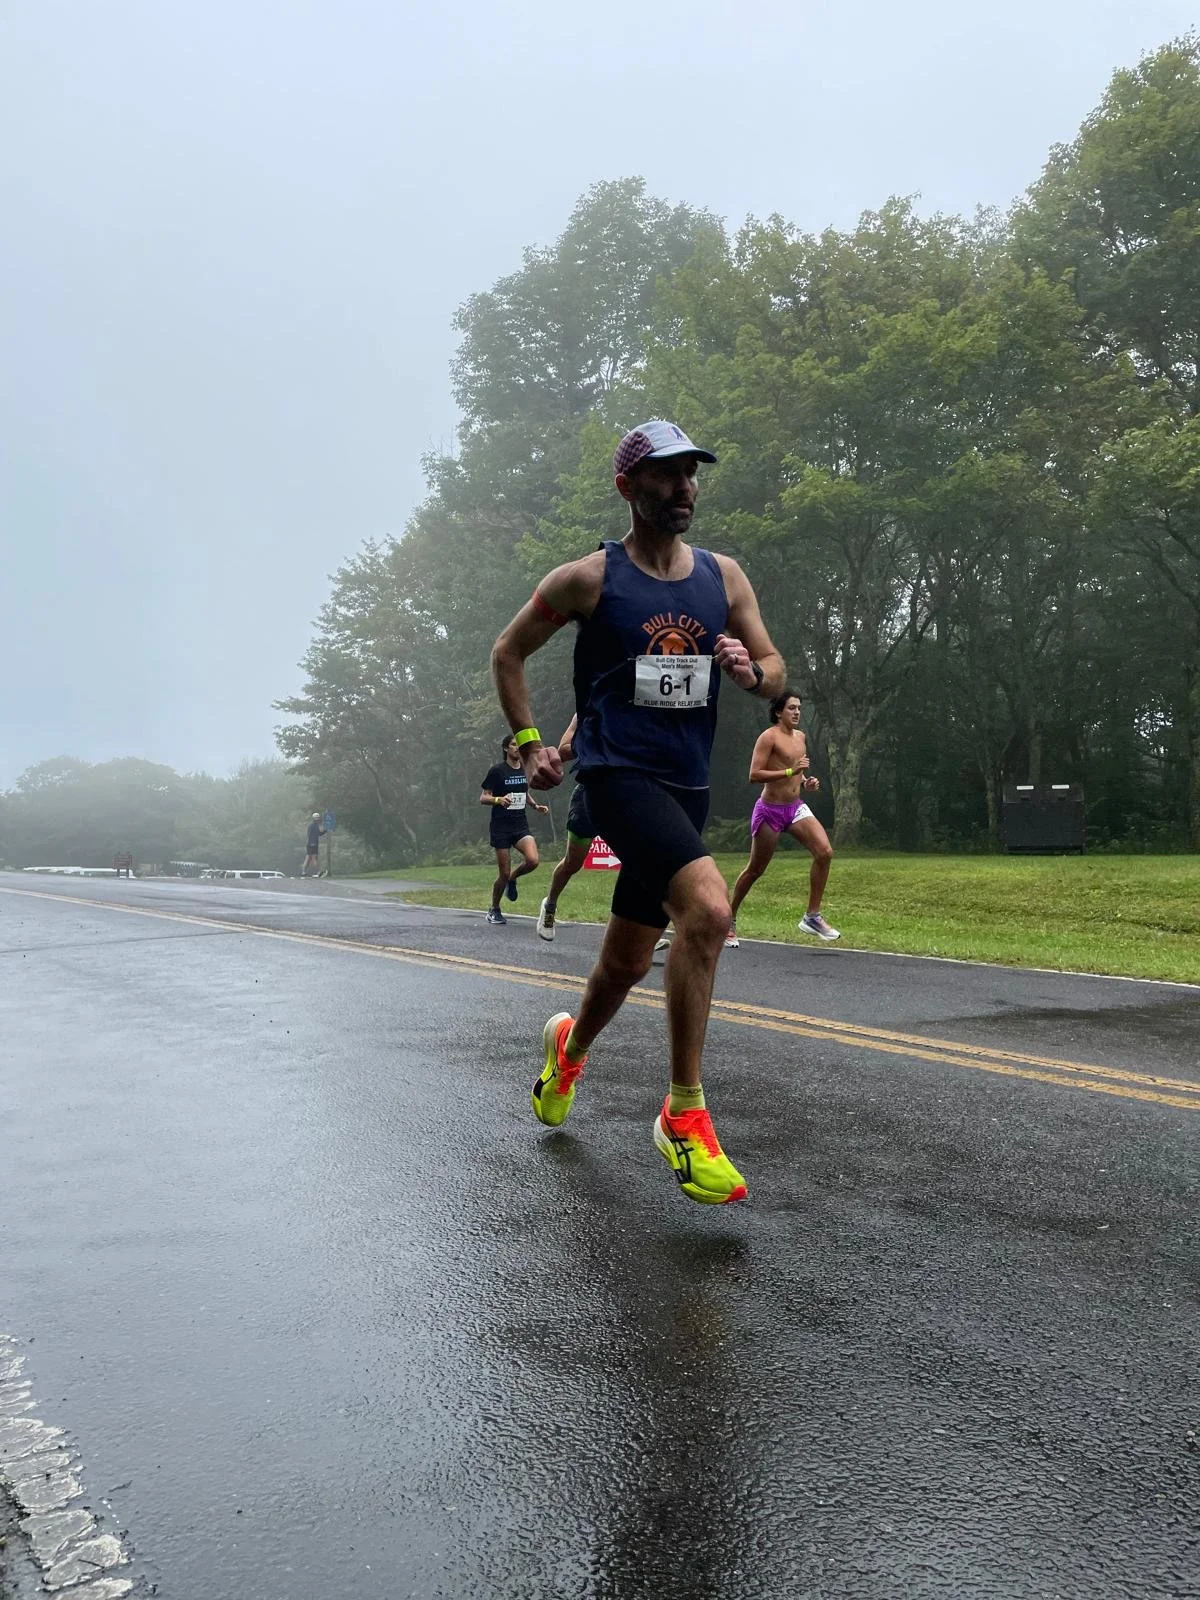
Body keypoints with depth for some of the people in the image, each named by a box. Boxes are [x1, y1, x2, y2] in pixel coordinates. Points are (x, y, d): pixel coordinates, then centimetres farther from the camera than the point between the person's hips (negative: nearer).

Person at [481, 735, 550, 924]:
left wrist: (536, 806, 8)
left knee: (532, 861, -21)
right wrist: (499, 799, -25)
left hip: (521, 826, 4)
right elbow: (483, 798, -6)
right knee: (504, 874, -3)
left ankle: (512, 879, 12)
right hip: (500, 827, -4)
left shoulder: (525, 770, 10)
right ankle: (494, 911, 20)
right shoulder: (497, 770, -6)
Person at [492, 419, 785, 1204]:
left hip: (687, 785, 6)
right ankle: (684, 1115, -18)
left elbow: (776, 670, 12)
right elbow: (509, 652, 9)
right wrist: (529, 742, 2)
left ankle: (570, 1046, 49)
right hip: (618, 774, -6)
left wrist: (751, 670, -11)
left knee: (629, 960, 16)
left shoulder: (724, 575, 9)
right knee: (709, 909, -29)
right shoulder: (587, 578, -2)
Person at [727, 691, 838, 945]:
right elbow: (754, 775, -20)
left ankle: (812, 916, -5)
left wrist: (807, 783, 6)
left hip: (796, 807, 6)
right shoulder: (769, 737, -12)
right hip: (770, 810, -6)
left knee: (824, 852, -14)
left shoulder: (801, 737, 11)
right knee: (755, 869, 5)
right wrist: (790, 772, -26)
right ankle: (730, 918, 24)